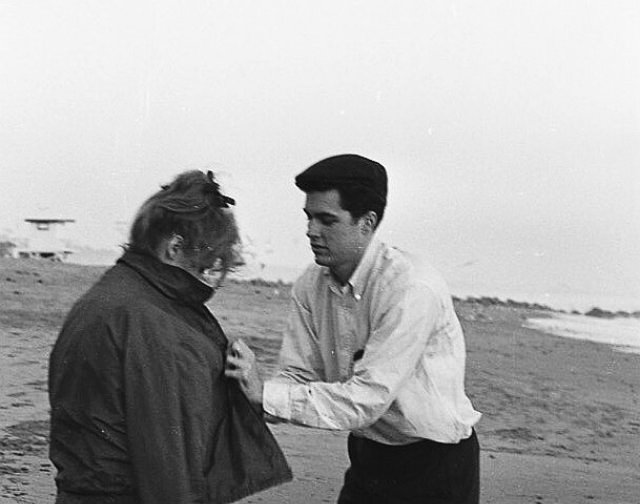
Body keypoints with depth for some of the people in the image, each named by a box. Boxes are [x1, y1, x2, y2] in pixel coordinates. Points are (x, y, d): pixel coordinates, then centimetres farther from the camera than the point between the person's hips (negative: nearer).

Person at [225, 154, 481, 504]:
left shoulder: (413, 289, -26)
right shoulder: (310, 286, -4)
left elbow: (367, 399, -30)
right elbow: (300, 378, -4)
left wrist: (265, 394, -33)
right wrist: (249, 387, -24)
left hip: (435, 467, -5)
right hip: (367, 459, 6)